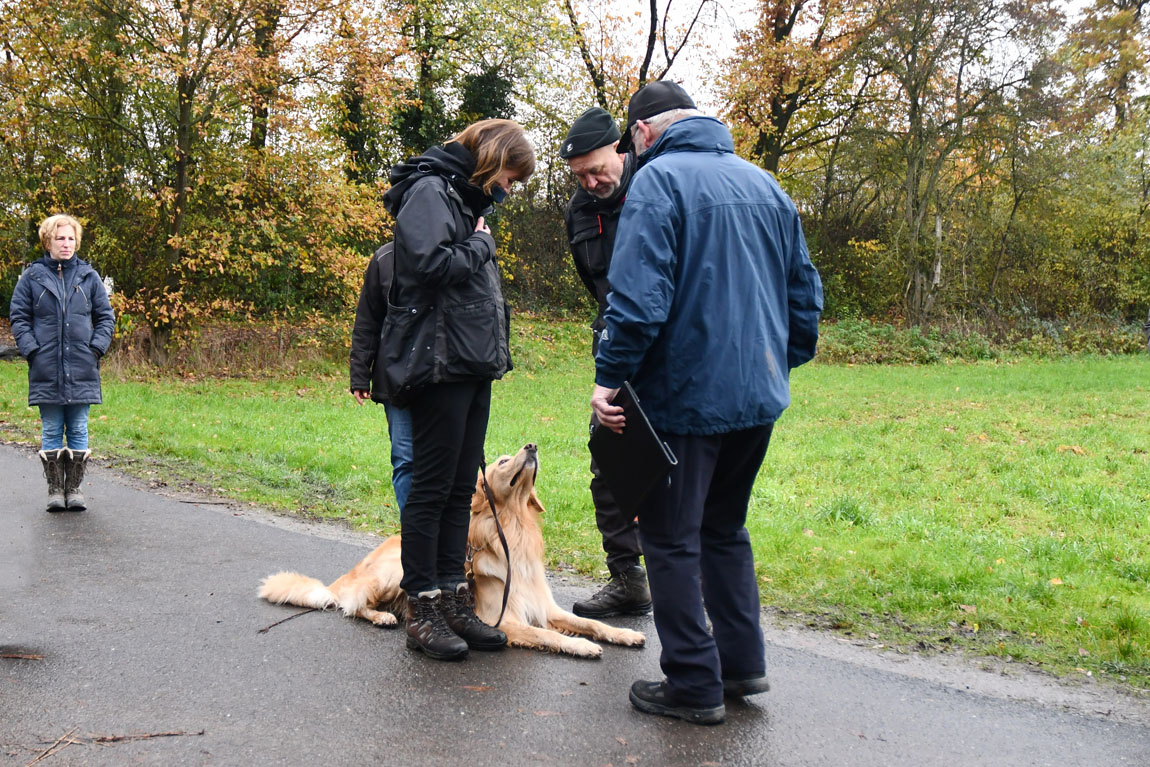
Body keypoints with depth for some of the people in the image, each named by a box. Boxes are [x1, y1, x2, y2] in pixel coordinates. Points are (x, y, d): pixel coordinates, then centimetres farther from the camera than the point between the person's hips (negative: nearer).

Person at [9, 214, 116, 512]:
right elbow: (18, 317, 5)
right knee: (51, 431, 5)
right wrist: (32, 350, -6)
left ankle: (74, 488, 13)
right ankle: (55, 489, 12)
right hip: (46, 370, -1)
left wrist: (97, 348, -2)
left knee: (78, 430, 5)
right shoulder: (32, 276, 3)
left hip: (82, 370, 1)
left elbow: (106, 316, 11)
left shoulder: (88, 276, 6)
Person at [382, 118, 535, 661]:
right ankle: (422, 611, 4)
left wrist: (496, 354, 13)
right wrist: (480, 245, -7)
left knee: (461, 489, 11)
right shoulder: (429, 190, -7)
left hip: (473, 368, 10)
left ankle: (454, 602, 17)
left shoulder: (468, 200, 22)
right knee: (431, 488, -4)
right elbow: (431, 265, -23)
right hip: (440, 365, -9)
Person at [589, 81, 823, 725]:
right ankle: (742, 664, 25)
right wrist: (782, 360, 23)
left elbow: (639, 297, -21)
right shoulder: (763, 182, 13)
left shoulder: (659, 179, -10)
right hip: (760, 394, 8)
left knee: (672, 539, 5)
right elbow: (805, 290, 16)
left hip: (685, 394, -7)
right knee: (725, 528, 21)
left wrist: (610, 377, -15)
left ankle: (695, 685, 11)